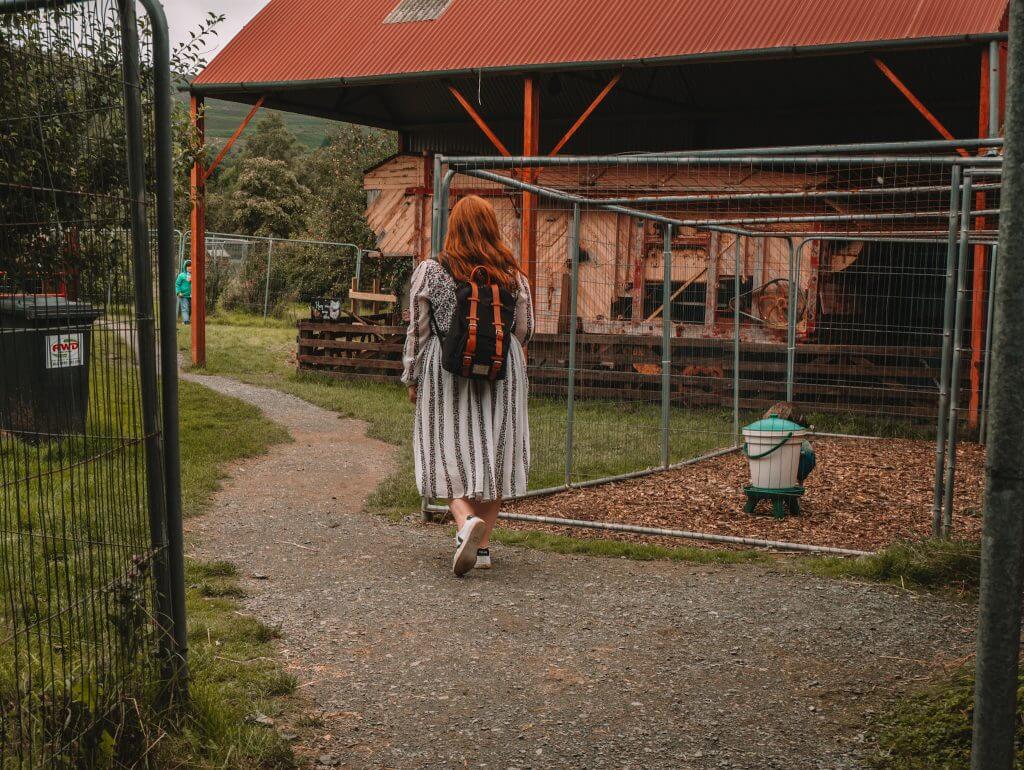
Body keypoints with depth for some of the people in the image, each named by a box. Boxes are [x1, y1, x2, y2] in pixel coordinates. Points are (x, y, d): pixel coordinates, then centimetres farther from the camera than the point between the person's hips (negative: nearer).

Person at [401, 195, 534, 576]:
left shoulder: (430, 271, -5)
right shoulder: (512, 274, 1)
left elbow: (418, 330, -2)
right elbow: (524, 331, 8)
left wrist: (413, 379, 9)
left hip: (447, 370, -2)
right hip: (502, 373, 2)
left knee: (451, 451, 5)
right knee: (492, 453, 10)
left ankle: (466, 521, -22)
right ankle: (482, 546, 14)